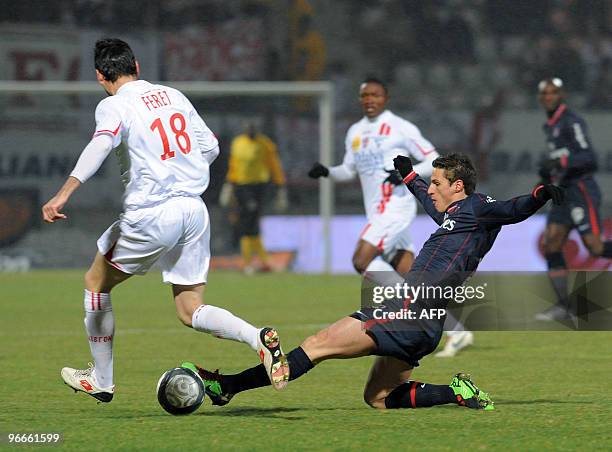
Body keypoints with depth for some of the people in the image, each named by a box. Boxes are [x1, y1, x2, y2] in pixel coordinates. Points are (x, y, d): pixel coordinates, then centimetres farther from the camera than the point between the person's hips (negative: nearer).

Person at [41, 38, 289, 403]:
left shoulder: (114, 105, -5)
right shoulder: (173, 95, 14)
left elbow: (101, 145, -26)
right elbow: (210, 147, 18)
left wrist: (65, 192, -36)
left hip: (151, 215, -6)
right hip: (194, 208, 6)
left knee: (96, 284, 18)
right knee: (190, 311, 10)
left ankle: (101, 380, 24)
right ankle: (259, 338, -16)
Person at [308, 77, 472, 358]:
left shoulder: (400, 128, -4)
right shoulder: (355, 133, 17)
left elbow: (434, 161, -4)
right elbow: (348, 171, 26)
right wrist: (326, 172, 6)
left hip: (395, 206, -7)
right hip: (376, 212, 7)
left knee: (362, 259, -20)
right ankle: (457, 332, 4)